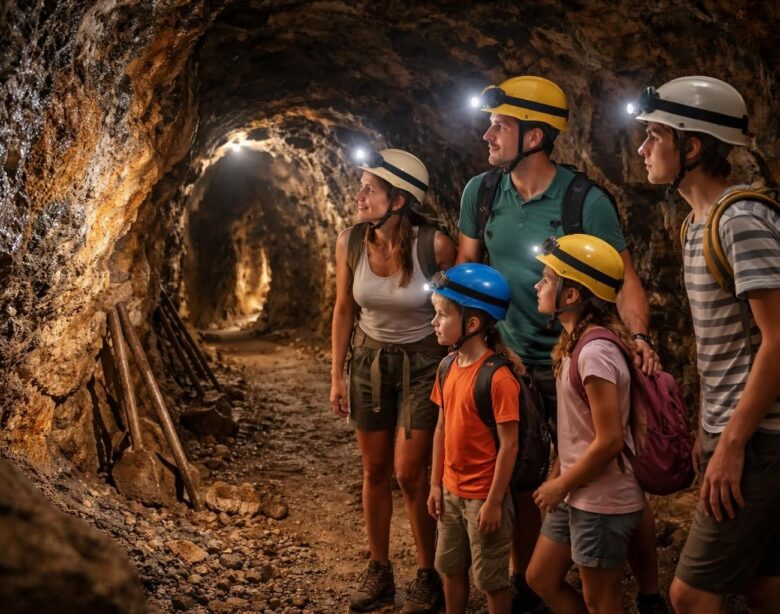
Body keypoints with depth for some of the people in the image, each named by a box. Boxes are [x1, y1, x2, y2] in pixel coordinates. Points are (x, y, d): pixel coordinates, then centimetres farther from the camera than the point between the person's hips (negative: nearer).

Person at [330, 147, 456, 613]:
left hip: (422, 362, -3)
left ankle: (428, 576, 16)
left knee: (410, 473, -4)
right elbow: (344, 310, 1)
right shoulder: (351, 242, -12)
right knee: (375, 471, 10)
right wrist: (337, 375, 3)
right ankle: (379, 571, 26)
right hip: (371, 360, 4)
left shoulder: (434, 245, -22)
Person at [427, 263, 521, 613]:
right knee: (451, 568, 21)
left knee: (491, 578, 9)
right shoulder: (448, 367, 1)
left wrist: (494, 502, -18)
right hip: (452, 491, 7)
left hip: (484, 496, -7)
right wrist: (436, 484, 10)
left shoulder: (499, 377, -23)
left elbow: (509, 444, -20)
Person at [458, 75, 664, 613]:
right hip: (513, 365, 4)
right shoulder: (481, 193, -1)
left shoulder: (586, 201, -14)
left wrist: (640, 337, -30)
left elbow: (624, 278, -14)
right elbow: (467, 266, 10)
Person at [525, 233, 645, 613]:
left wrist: (561, 485, -13)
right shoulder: (576, 342, 6)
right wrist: (558, 475, 8)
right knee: (541, 579, 18)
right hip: (577, 496, 9)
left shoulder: (594, 352, -24)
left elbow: (610, 441, -24)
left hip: (602, 503, -9)